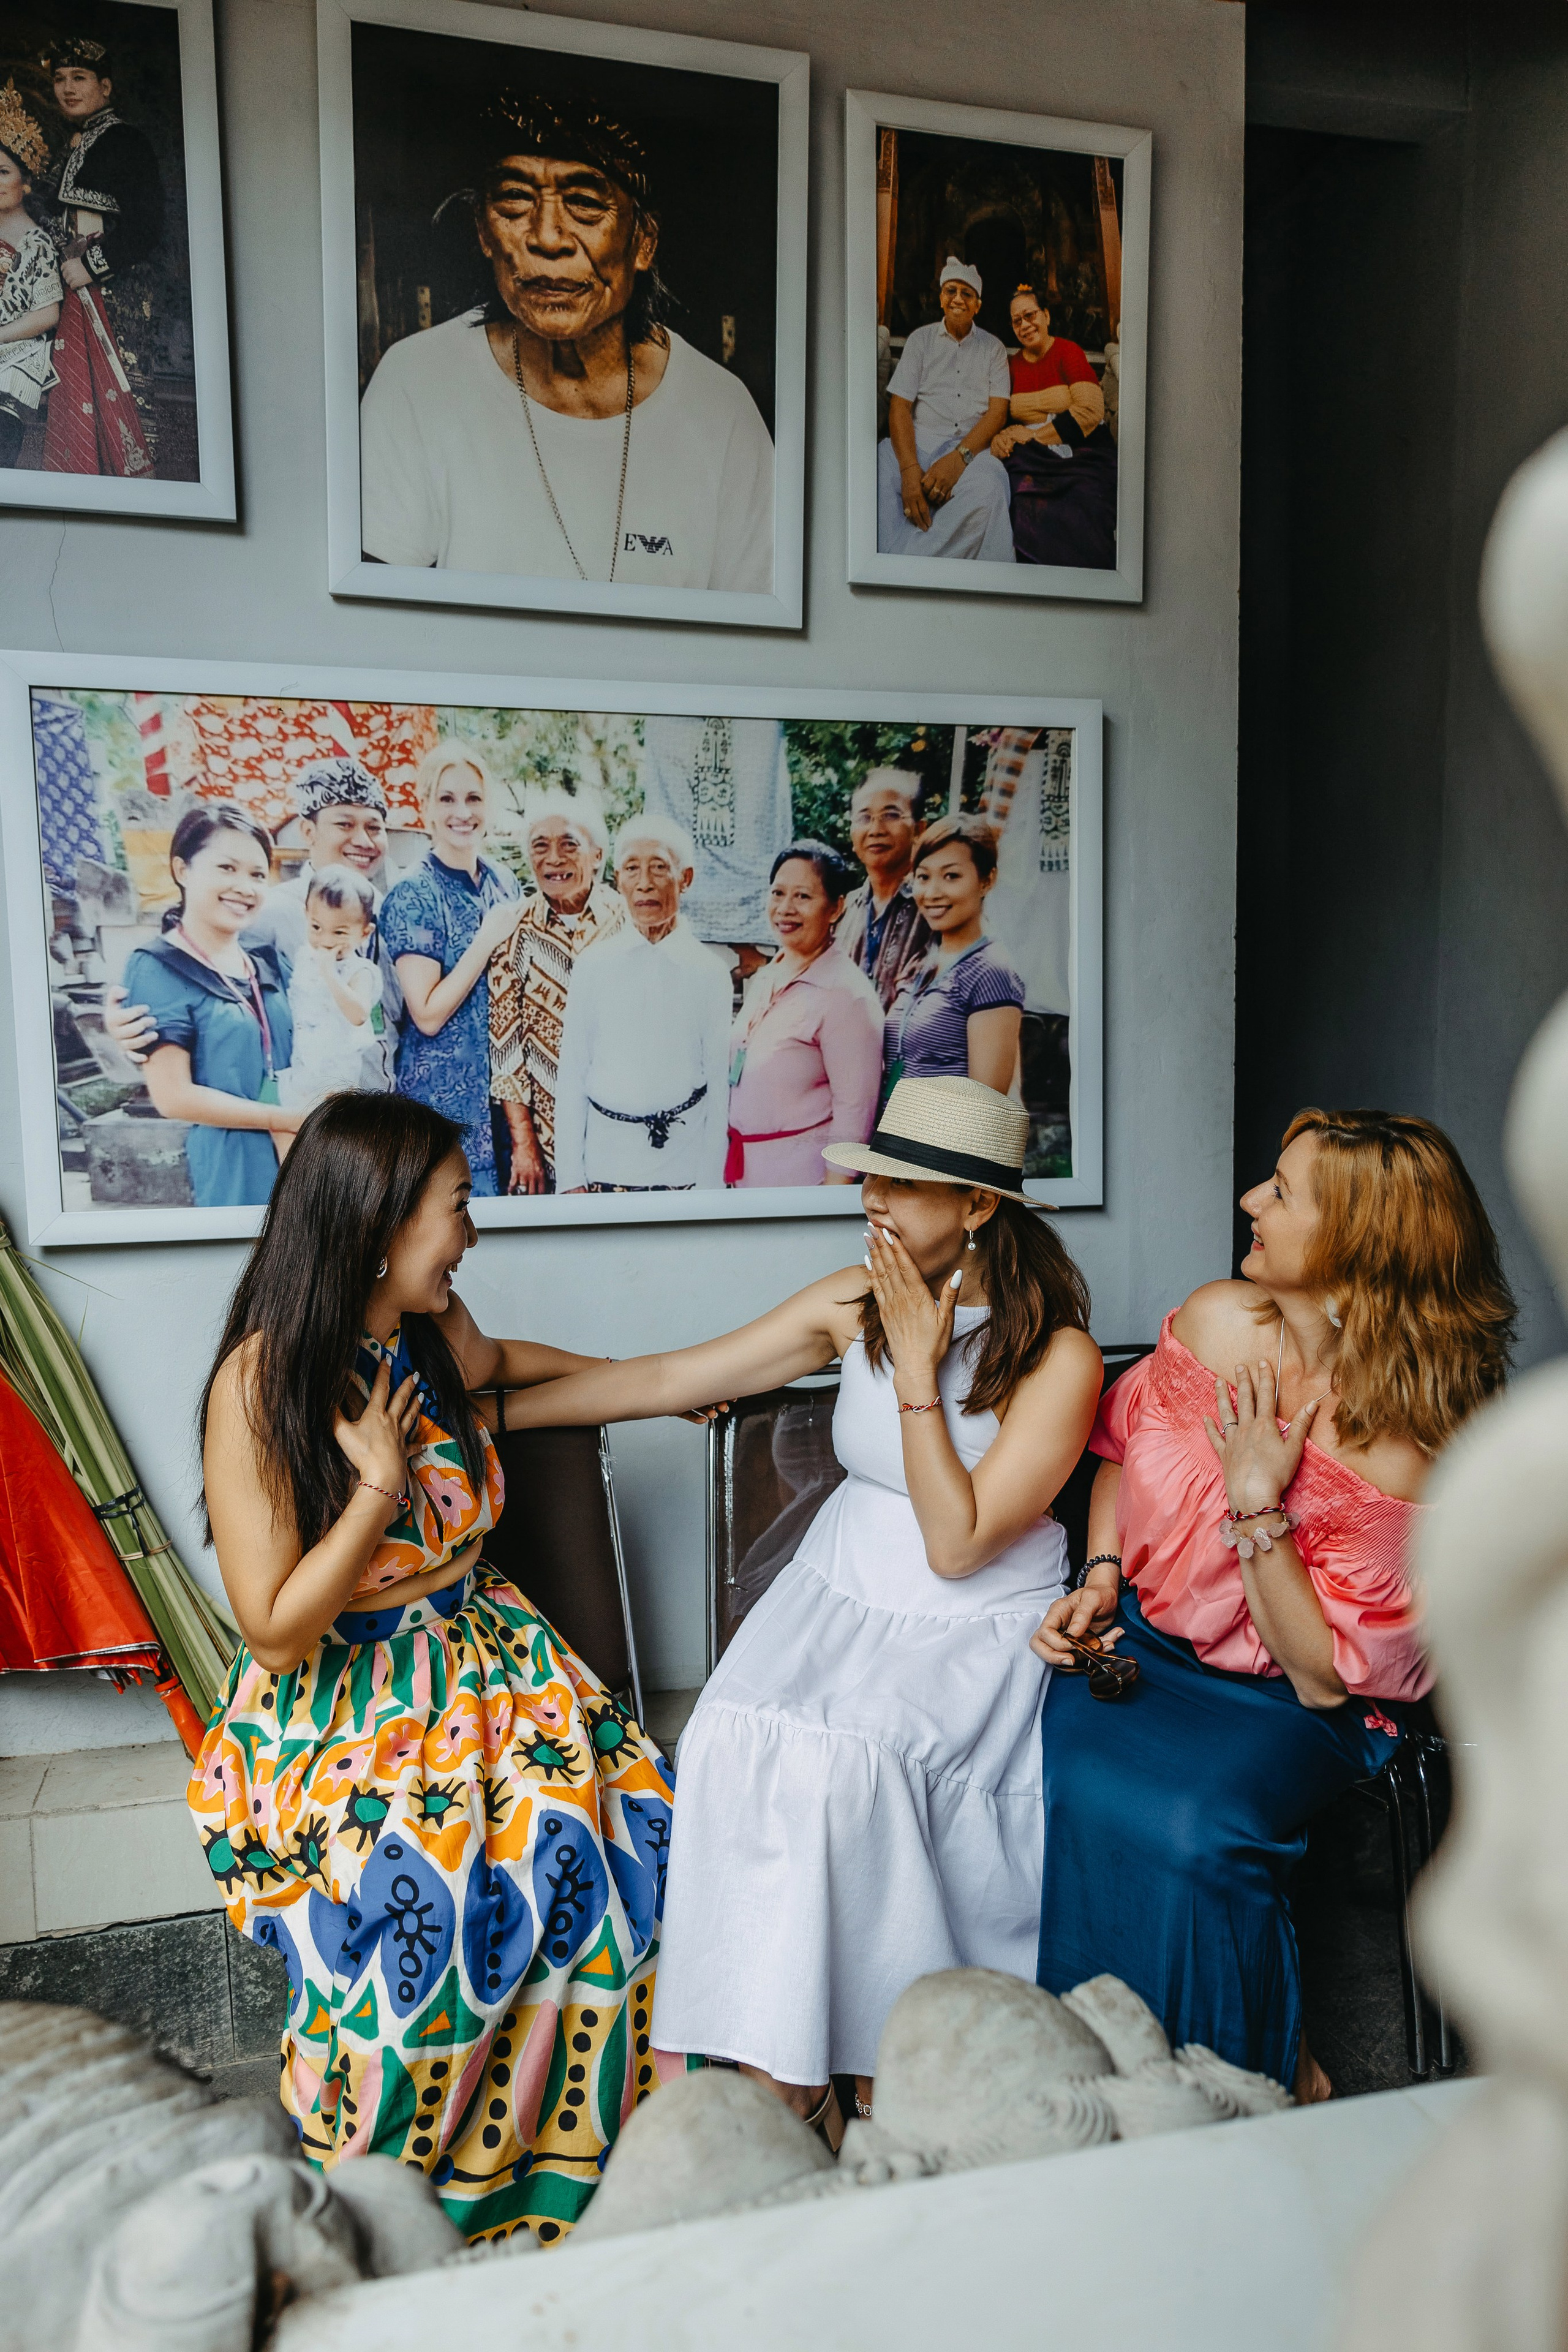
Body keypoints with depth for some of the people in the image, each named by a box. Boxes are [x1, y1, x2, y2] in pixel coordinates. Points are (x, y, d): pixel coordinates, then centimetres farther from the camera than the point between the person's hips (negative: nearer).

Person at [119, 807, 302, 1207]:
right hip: (233, 1166, -6)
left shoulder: (265, 959, 8)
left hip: (304, 1158, 6)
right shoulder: (157, 969, -9)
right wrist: (290, 1120, -15)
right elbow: (173, 1096, -15)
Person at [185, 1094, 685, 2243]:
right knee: (412, 1912, -25)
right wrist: (381, 1484, -20)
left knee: (611, 1829, -13)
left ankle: (574, 2144, 10)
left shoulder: (434, 1330, -1)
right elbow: (275, 1632, -16)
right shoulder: (263, 1381, -18)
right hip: (340, 1701, -5)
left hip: (481, 1653, 6)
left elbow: (499, 1358, 27)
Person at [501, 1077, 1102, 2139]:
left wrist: (916, 1368, -18)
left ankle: (878, 2086, -8)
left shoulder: (1061, 1356, -13)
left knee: (838, 1760, -28)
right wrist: (485, 1411, 4)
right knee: (742, 1738, -23)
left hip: (983, 1628, -4)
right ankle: (782, 2072, -8)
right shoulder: (856, 1303, 1)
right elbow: (667, 1380, 4)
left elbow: (956, 1544, -16)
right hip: (844, 1592, 4)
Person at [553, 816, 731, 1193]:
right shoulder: (592, 967, 2)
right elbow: (571, 1076, 3)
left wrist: (712, 1184, 1)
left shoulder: (708, 971, 0)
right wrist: (570, 1179, 0)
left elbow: (717, 1081, 2)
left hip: (684, 1164, 0)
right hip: (605, 1163, 1)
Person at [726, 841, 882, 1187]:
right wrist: (732, 1165, 15)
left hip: (800, 1176, -7)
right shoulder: (764, 980, 9)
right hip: (744, 1171, 7)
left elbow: (854, 1113, -17)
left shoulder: (845, 994, -16)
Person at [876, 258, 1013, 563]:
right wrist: (910, 469, -18)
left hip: (972, 446, 0)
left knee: (986, 487, -38)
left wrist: (960, 457, -18)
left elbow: (998, 411, 4)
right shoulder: (921, 339, 14)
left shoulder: (992, 348, 15)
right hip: (919, 441, 0)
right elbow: (900, 406, 3)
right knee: (878, 474, -35)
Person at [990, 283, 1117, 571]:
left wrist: (1033, 435, -12)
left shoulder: (1069, 353, 1)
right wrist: (999, 438, -11)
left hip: (1082, 452, -3)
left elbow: (1089, 412, -10)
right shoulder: (1012, 365, 18)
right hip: (1035, 459, 4)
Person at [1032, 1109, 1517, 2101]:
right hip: (1141, 1645, 5)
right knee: (1071, 1785, -19)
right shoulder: (1220, 1321, -10)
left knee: (1195, 1830, -29)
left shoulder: (1403, 1452, -23)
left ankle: (1275, 2075, 2)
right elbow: (1121, 1453, 9)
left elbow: (1324, 1676, -18)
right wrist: (1101, 1579, -4)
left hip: (1283, 1705, -4)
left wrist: (1256, 1502, -25)